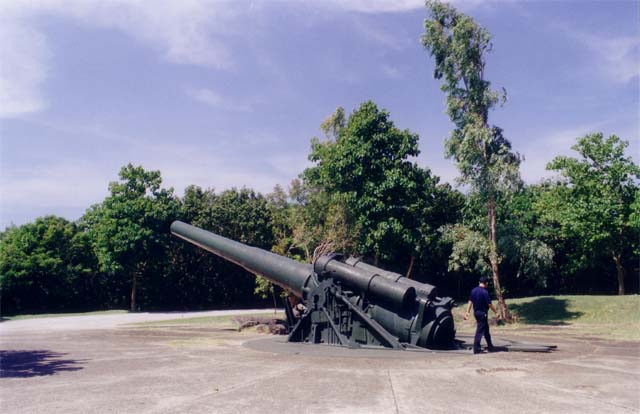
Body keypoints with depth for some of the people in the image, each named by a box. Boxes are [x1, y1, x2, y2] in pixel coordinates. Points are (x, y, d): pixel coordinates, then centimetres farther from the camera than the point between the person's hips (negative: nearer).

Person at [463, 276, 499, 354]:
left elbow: (470, 302, 6)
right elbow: (490, 304, -16)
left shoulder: (473, 290, 5)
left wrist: (467, 312, 8)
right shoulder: (484, 292, -18)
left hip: (476, 312, 8)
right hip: (482, 313, -8)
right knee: (480, 331, -3)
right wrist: (496, 312, -4)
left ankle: (490, 346, 28)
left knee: (486, 330, 19)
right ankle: (476, 349, -1)